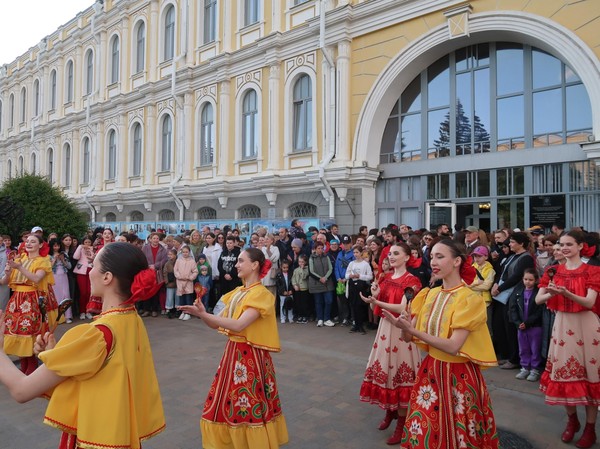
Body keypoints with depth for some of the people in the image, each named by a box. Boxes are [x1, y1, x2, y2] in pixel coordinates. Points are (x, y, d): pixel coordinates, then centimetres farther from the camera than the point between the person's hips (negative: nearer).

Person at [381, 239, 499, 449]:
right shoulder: (429, 294, 2)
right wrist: (403, 326, -20)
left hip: (458, 376, -5)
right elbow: (409, 337, 1)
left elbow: (453, 346, -23)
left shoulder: (470, 299, -15)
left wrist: (413, 330, -27)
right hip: (430, 371, 5)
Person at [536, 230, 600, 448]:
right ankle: (572, 420, 30)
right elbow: (538, 299, -2)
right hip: (562, 324, 3)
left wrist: (567, 293, -32)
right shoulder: (554, 271, 4)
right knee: (563, 372, 9)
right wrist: (552, 293, -23)